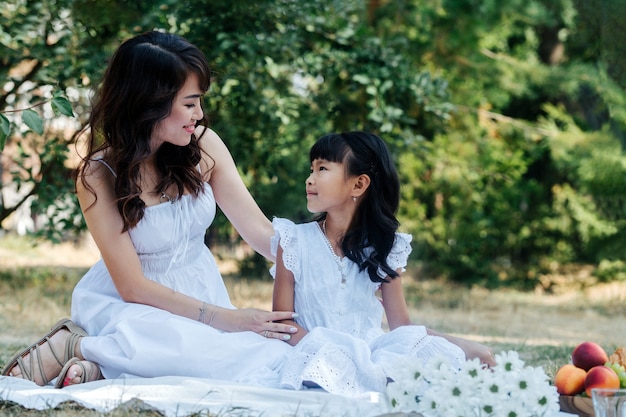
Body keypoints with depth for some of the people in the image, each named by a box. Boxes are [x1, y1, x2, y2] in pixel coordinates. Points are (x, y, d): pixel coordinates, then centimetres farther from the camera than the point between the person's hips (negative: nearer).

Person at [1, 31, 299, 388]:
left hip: (200, 292, 5)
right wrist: (221, 317, -23)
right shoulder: (99, 176, -15)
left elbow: (259, 229, -3)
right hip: (127, 305, -5)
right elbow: (133, 286, -16)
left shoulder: (203, 145, -5)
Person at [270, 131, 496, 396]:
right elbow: (283, 320, 0)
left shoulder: (384, 248, 7)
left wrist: (465, 346, -2)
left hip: (374, 351, 2)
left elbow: (401, 325, 8)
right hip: (322, 353, -2)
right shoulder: (294, 241, 2)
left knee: (438, 352, -24)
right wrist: (320, 346, -20)